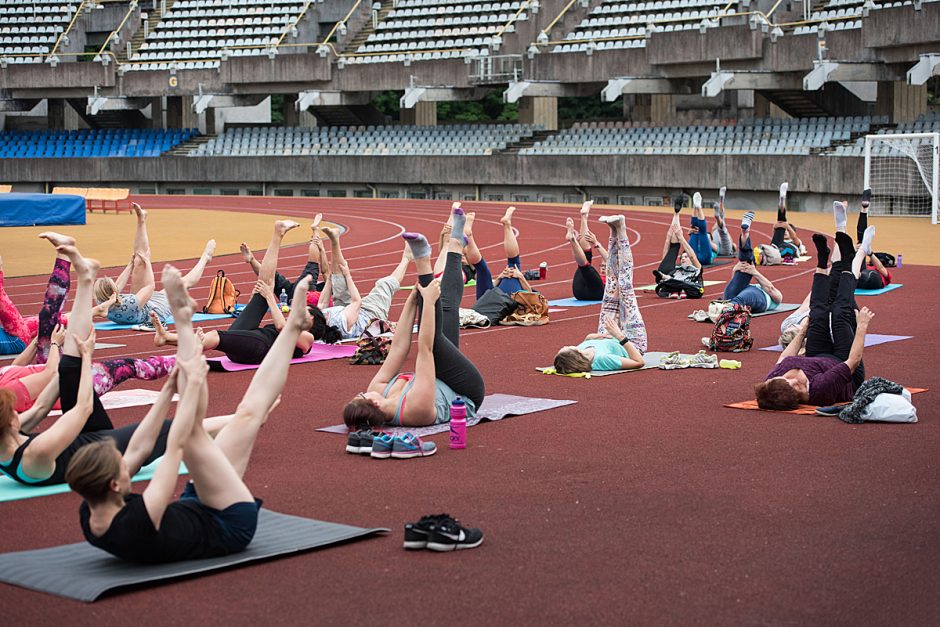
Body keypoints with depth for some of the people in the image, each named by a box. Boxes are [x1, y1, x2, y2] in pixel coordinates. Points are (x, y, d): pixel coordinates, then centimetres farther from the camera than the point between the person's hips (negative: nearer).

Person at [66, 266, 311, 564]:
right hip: (229, 527, -7)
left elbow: (138, 449, -7)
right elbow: (175, 445, -34)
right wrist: (194, 383, -24)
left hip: (195, 508, 8)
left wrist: (170, 387, -3)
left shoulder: (91, 516, -17)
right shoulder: (136, 523, -41)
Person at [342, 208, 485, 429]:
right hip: (469, 394, -6)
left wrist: (412, 300, -14)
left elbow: (399, 346, -16)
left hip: (444, 382, 6)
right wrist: (428, 302, -35)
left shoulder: (378, 391, -22)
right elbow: (425, 348, -40)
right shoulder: (415, 407, -42)